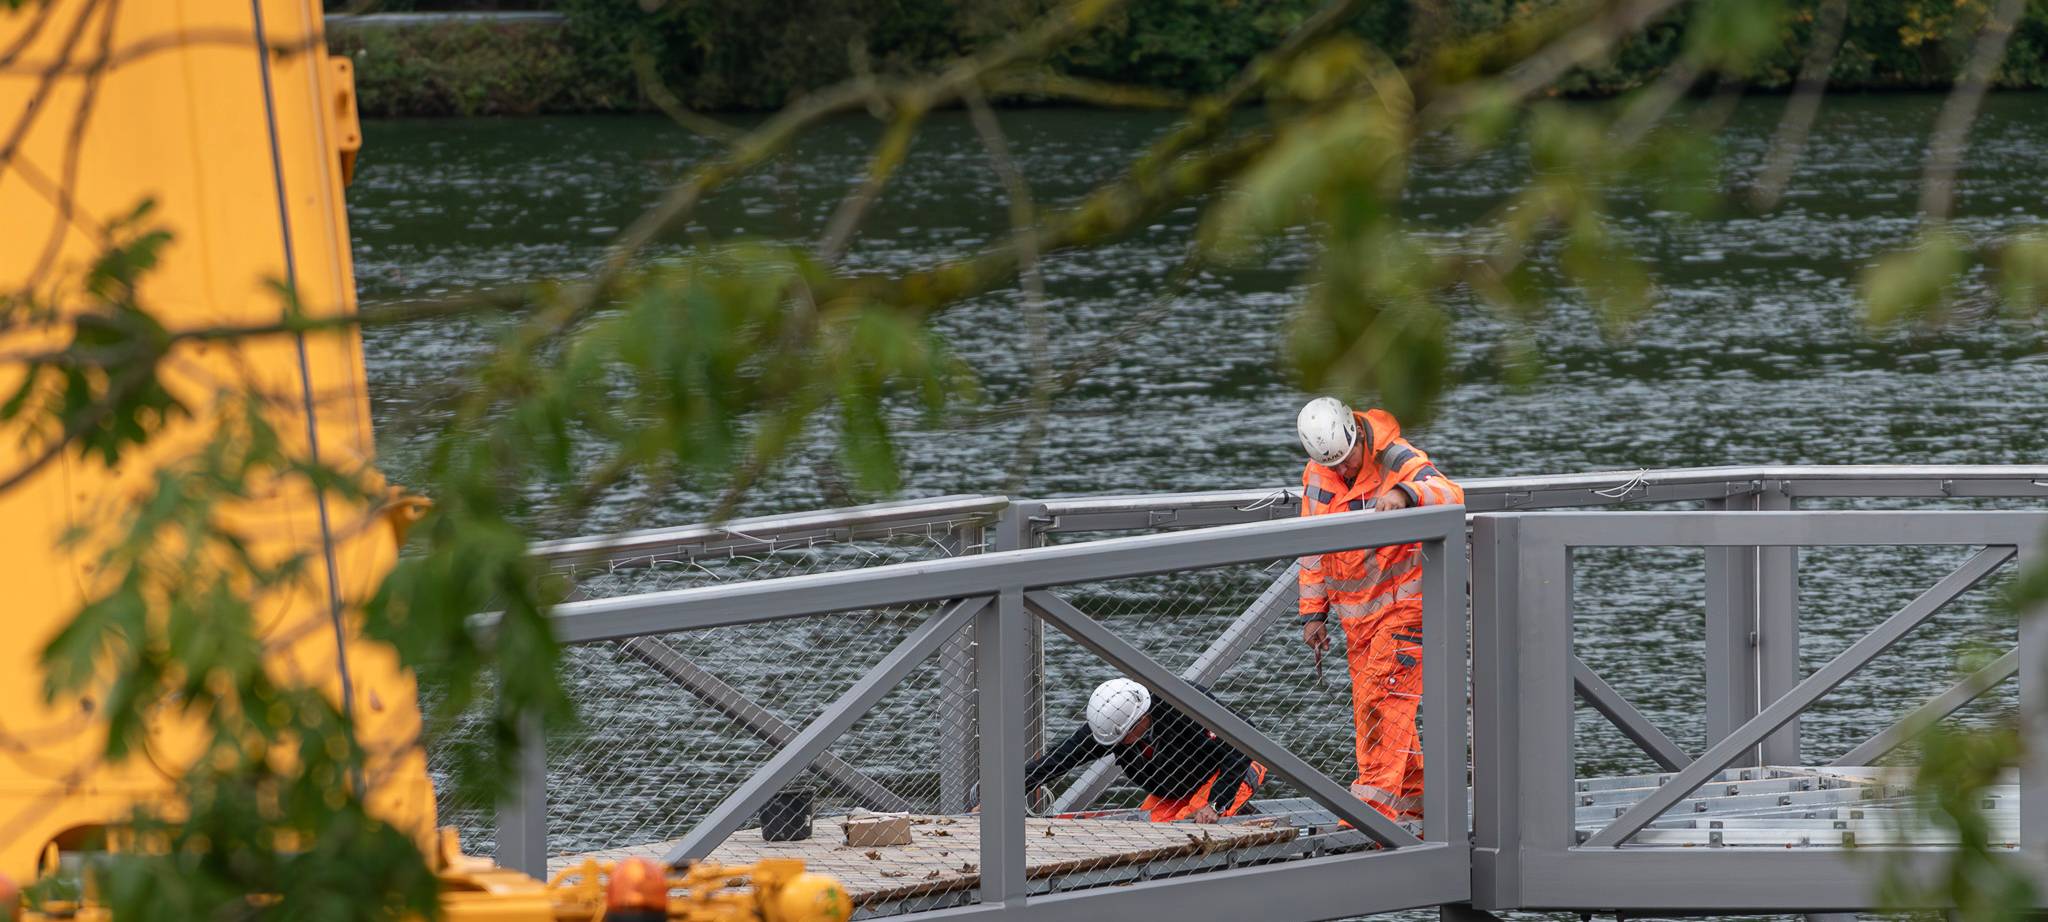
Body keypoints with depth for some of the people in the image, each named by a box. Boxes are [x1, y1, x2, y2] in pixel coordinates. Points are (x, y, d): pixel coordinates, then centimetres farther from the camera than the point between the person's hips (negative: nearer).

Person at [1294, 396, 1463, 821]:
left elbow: (1451, 495, -37)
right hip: (1357, 611, 7)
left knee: (1384, 696, -17)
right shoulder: (1317, 475, 3)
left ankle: (1376, 801, -20)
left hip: (1404, 601, -7)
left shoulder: (1398, 461, -18)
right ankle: (1415, 794, 18)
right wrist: (1313, 613, 11)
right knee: (1369, 708, 8)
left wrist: (1405, 494, -57)